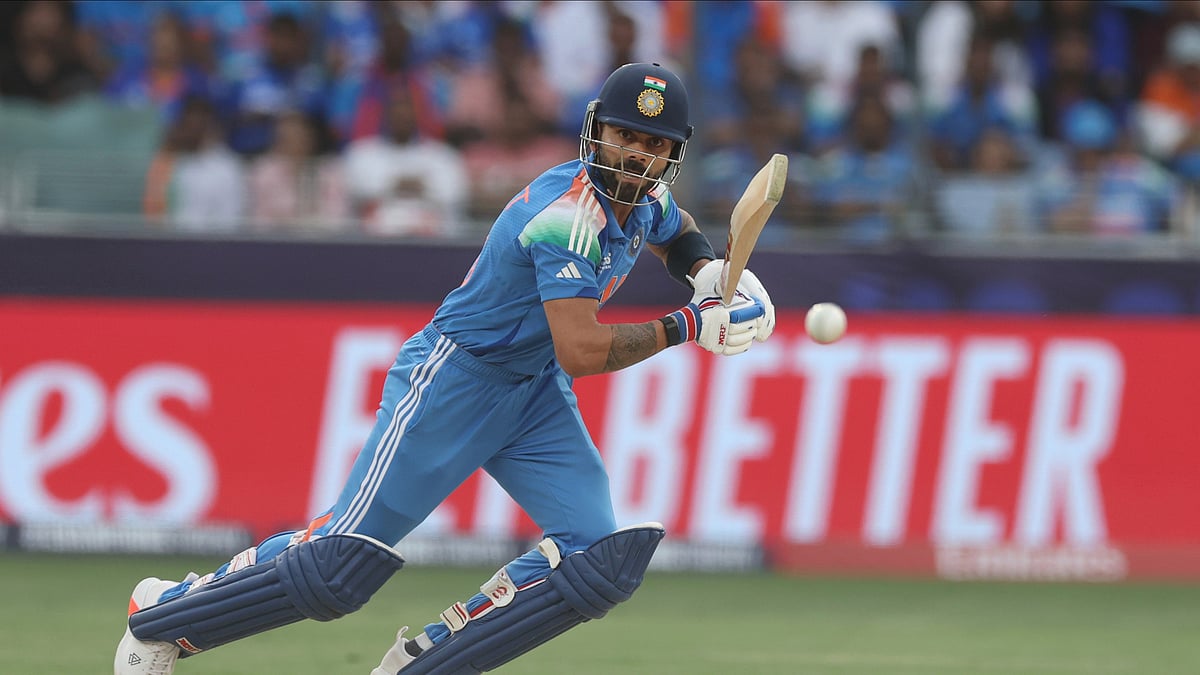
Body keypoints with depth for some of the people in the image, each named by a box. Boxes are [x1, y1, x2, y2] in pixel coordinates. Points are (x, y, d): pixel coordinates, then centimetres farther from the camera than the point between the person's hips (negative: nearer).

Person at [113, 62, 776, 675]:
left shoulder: (644, 200, 1)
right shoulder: (571, 211, -27)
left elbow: (675, 231, 29)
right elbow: (582, 351, -32)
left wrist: (710, 271, 7)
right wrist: (686, 327, -24)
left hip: (536, 395, 9)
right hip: (453, 380, -9)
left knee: (603, 562, -10)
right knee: (344, 560, -12)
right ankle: (159, 615, 7)